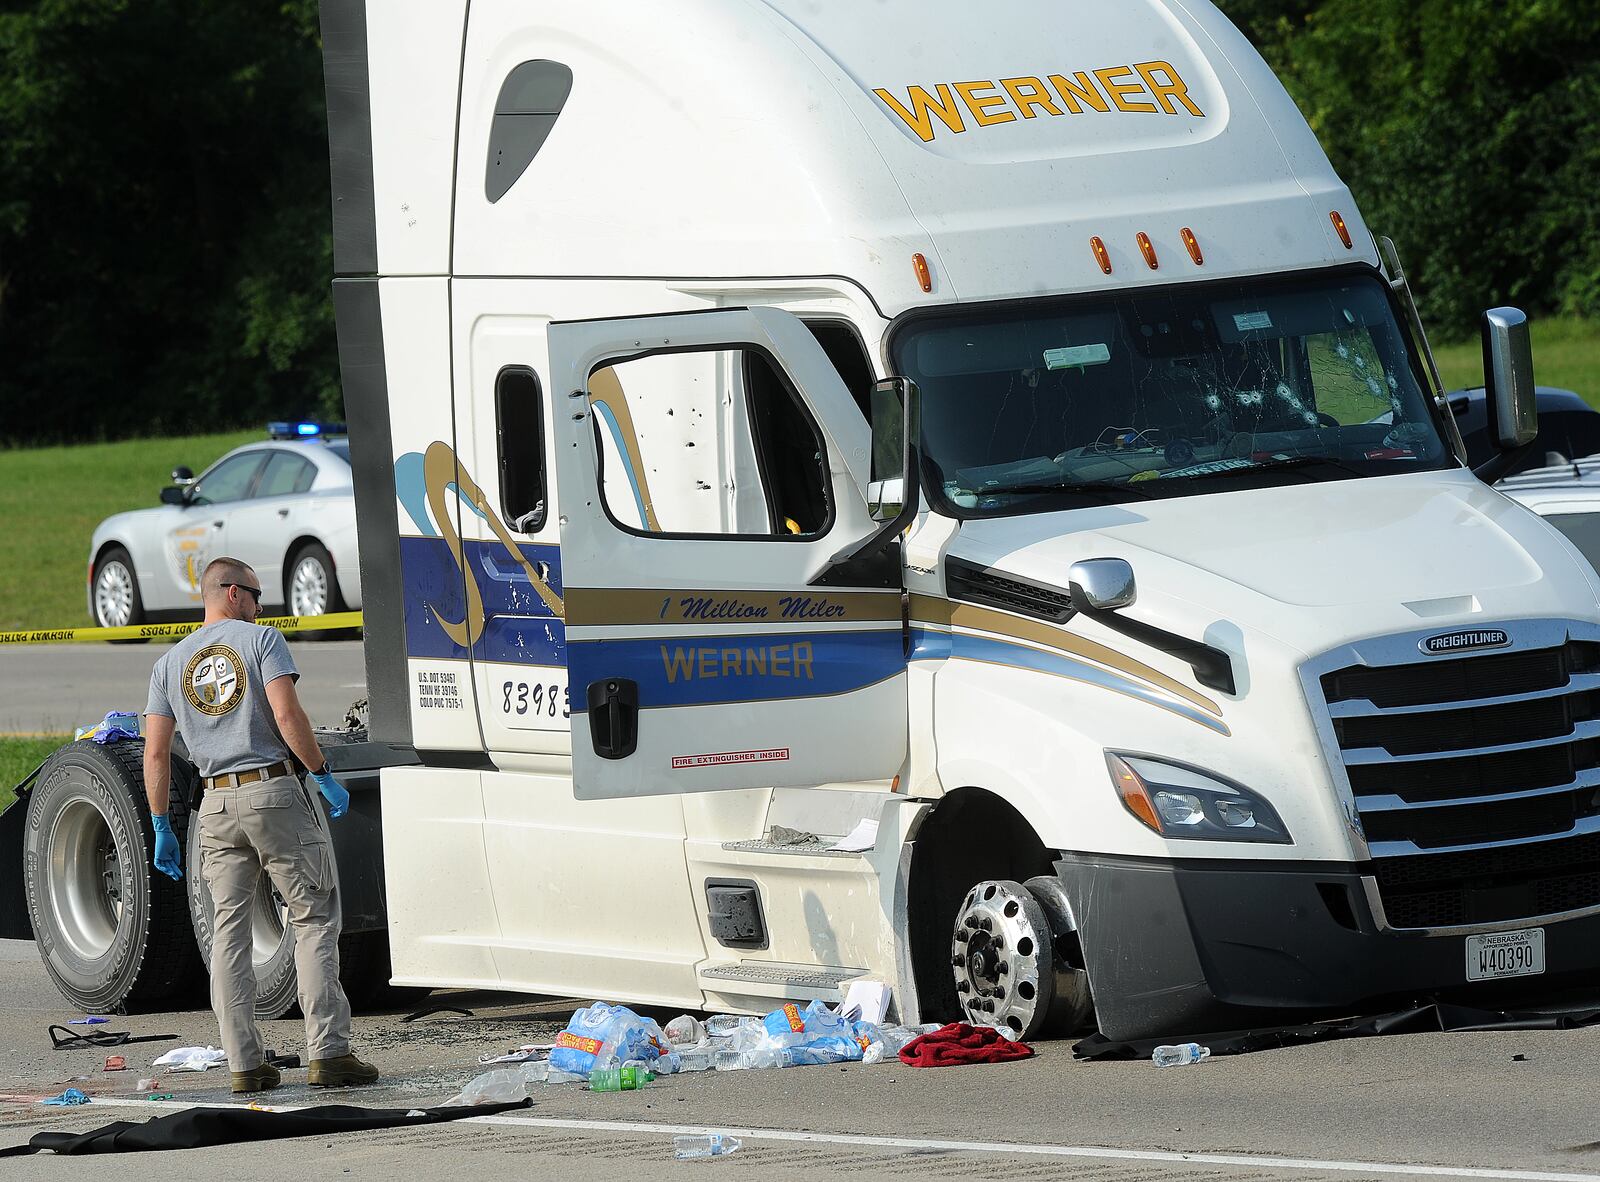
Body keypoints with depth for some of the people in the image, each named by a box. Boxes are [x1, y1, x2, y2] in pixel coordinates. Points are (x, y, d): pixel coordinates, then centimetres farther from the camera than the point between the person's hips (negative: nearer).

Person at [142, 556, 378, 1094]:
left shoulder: (170, 663, 12)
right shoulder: (261, 639, -2)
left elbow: (156, 753, 8)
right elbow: (287, 715, -14)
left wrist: (161, 828, 13)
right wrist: (324, 774, -5)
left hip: (217, 804, 5)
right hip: (275, 792, -4)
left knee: (229, 930, 7)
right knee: (314, 919, -1)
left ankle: (245, 1062, 2)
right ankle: (327, 1052, -9)